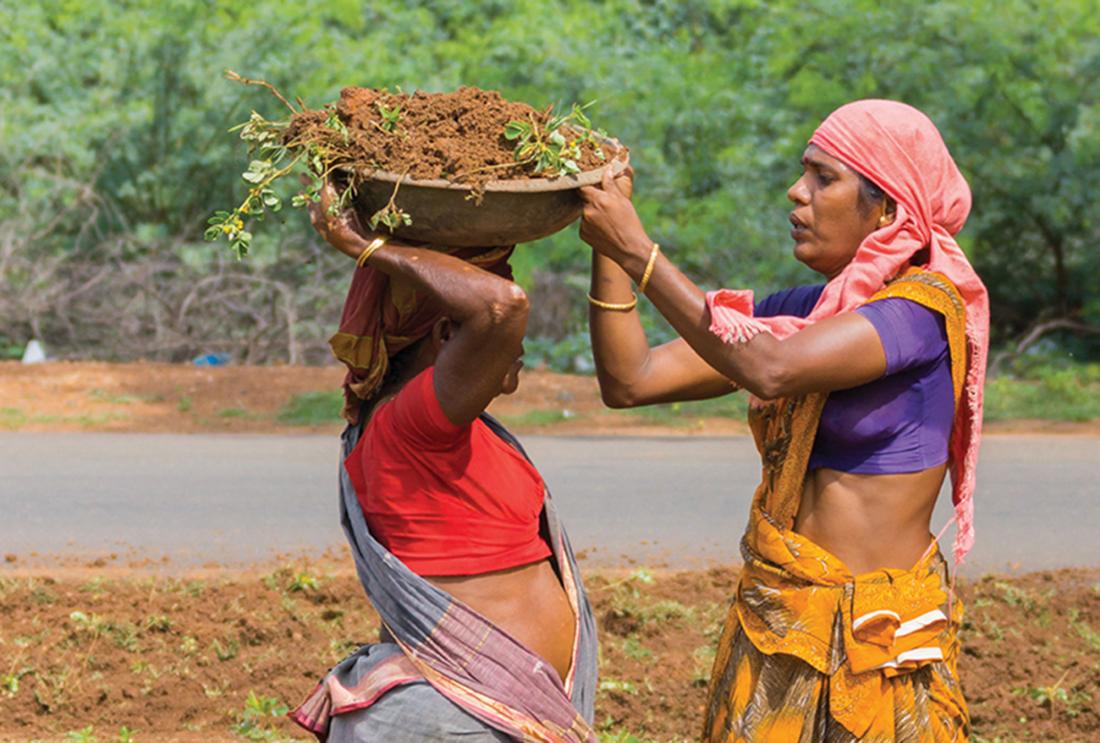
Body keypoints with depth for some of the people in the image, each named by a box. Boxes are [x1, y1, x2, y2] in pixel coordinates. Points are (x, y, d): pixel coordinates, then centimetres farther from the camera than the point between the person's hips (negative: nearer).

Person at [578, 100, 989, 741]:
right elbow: (630, 381, 4)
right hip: (770, 616, 6)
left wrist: (637, 251, -23)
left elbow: (772, 372, -28)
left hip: (876, 631, -6)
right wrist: (606, 241, -6)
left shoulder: (927, 306, -13)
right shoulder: (798, 310, 8)